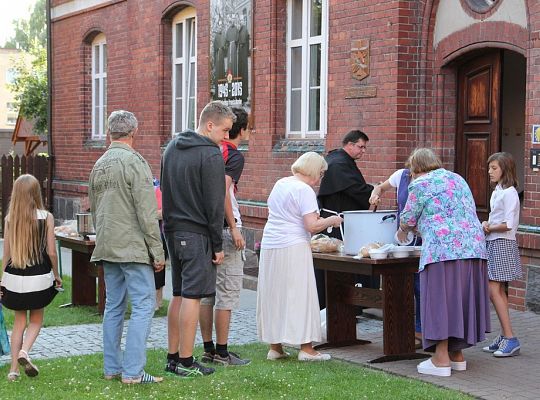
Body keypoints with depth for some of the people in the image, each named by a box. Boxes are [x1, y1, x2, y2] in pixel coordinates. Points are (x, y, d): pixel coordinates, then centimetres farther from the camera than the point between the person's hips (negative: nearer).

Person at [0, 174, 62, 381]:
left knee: (19, 320, 16)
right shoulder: (46, 217, -8)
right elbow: (51, 252, -7)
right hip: (39, 277, -2)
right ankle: (24, 351, -10)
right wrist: (56, 275, 8)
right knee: (36, 319, 16)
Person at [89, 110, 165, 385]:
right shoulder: (134, 162, -12)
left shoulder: (99, 165, 13)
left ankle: (112, 367, 16)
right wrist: (158, 251, -11)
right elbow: (147, 213, -15)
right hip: (132, 246, -8)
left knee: (114, 306, 13)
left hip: (106, 247, 8)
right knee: (143, 305, -5)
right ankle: (133, 371, -9)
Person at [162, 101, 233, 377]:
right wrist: (218, 245, -9)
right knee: (192, 296, -4)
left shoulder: (172, 147, 13)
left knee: (178, 295, 14)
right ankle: (185, 362, -2)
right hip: (196, 233, -8)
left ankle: (173, 357, 18)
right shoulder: (211, 155, -13)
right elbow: (215, 204, -14)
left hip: (172, 230, 8)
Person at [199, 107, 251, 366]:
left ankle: (208, 349, 16)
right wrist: (234, 228, -19)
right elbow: (222, 190, -22)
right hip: (223, 229, -8)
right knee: (227, 292, -2)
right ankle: (221, 353, 0)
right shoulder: (234, 156, -10)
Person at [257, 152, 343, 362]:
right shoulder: (305, 190, -12)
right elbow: (312, 226, -17)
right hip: (293, 248, -8)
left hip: (270, 245, 8)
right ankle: (306, 348, -1)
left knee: (273, 295, 11)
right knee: (300, 295, -2)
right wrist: (331, 221, 0)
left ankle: (275, 347, 15)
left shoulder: (280, 184, 13)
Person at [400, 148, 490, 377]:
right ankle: (457, 355, 19)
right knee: (461, 298, 12)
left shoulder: (421, 184, 0)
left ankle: (442, 360, -3)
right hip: (474, 247, 8)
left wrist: (403, 230, 28)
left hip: (443, 249, -7)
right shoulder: (457, 179, 22)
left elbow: (407, 221, 4)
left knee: (440, 300, -3)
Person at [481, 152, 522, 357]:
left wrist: (489, 229, -6)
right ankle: (505, 337, 13)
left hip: (502, 244, -9)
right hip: (493, 244, 9)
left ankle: (510, 339, -12)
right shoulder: (496, 192, 16)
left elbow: (508, 225, -19)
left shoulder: (509, 193, -13)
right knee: (500, 292, 9)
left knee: (494, 290, -13)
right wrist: (487, 225, 1)